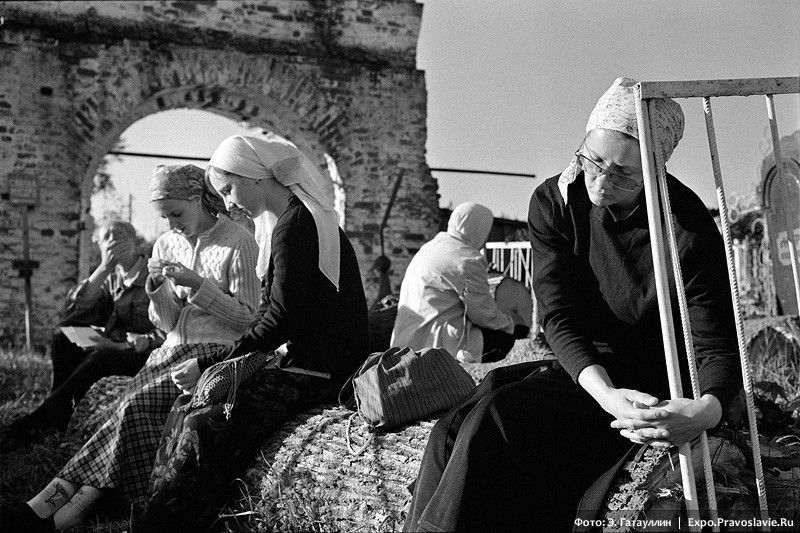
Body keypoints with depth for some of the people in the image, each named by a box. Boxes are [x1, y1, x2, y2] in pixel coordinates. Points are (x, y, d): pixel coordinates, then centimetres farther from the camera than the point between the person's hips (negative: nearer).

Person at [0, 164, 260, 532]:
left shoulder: (239, 243, -7)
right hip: (175, 349, 5)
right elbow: (168, 324, 12)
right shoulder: (166, 245, 12)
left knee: (138, 403, -25)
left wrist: (197, 283, -18)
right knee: (136, 408, -23)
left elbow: (249, 320, -10)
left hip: (218, 353, -5)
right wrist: (157, 288, -8)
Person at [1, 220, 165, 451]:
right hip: (114, 348, 7)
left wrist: (124, 344, -27)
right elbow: (71, 315, -3)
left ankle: (41, 420, -25)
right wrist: (103, 269, -10)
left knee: (102, 356, -33)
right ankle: (58, 417, -15)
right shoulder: (111, 280, 12)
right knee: (63, 337, -13)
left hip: (148, 355, -6)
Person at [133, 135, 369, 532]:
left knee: (205, 424, -19)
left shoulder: (293, 226, -14)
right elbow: (272, 316, 16)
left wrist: (207, 365, -11)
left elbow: (279, 321, -18)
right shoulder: (297, 220, 16)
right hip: (299, 360, 9)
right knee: (186, 408, 1)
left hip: (319, 372, -9)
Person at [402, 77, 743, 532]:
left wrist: (707, 410, -38)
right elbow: (559, 315, -12)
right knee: (452, 431, -20)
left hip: (648, 379, -4)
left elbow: (720, 347, -14)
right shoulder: (554, 201, -6)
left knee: (496, 418, -28)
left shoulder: (690, 233, -18)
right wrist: (605, 392, -30)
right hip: (578, 368, 5)